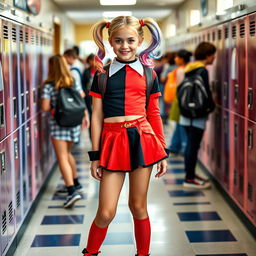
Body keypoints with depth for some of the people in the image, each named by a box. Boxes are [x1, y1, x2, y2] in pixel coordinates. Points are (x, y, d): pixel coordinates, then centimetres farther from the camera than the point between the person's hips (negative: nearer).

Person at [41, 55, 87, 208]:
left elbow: (45, 107, -16)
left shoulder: (48, 86, -11)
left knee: (62, 158, -8)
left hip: (58, 125, -6)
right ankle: (75, 183, 36)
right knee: (67, 153, 25)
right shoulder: (73, 83, 5)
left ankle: (72, 191, -19)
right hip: (74, 123, 6)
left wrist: (53, 107, 4)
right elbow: (82, 97, 17)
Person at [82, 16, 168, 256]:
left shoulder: (148, 74, 6)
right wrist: (95, 155, 1)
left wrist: (163, 153, 8)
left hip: (142, 139, 1)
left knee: (138, 206, 10)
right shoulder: (102, 75, 3)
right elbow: (96, 116, 3)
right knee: (106, 212, -1)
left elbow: (154, 114, 9)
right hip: (112, 141, -1)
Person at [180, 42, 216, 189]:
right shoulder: (202, 71, -15)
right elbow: (206, 93, -18)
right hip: (197, 116, -9)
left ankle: (190, 174, 25)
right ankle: (190, 179, 1)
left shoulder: (190, 69, 12)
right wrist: (212, 105, 0)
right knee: (193, 146, -4)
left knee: (190, 145, 16)